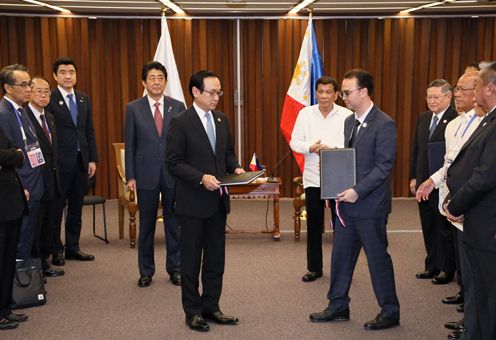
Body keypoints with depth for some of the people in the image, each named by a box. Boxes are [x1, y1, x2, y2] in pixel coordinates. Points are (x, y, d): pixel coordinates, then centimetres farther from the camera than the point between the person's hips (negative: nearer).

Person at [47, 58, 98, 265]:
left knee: (76, 207, 12)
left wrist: (92, 159, 7)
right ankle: (55, 250, 16)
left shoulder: (84, 99, 11)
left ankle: (72, 247, 23)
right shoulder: (50, 99, -8)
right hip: (60, 162, -6)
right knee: (56, 208, 4)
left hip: (81, 160, 6)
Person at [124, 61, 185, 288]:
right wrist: (130, 176, -2)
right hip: (146, 174, 0)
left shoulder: (178, 107, 2)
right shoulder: (134, 108, 0)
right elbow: (130, 145, 1)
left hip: (174, 174, 1)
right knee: (146, 225, 9)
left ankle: (175, 269, 21)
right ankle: (146, 271, 22)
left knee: (174, 224, 9)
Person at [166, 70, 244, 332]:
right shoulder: (181, 123, -11)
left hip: (218, 200, 6)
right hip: (193, 201, -6)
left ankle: (211, 306, 26)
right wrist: (201, 177, -23)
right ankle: (193, 311, 19)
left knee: (216, 258, 13)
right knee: (192, 259, 7)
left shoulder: (222, 120, 9)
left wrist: (234, 168, -2)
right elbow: (173, 162, -14)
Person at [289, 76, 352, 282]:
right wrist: (311, 148, -16)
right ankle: (314, 267, 22)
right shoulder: (305, 114, 4)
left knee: (340, 223, 5)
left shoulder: (347, 115, -3)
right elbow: (295, 142, 2)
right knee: (313, 224, 10)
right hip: (313, 177, 2)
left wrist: (332, 150, -24)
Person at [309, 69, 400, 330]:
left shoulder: (383, 124, -13)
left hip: (370, 205, -8)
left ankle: (390, 312, 19)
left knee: (378, 258, 4)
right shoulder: (349, 121, 12)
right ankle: (338, 306, 27)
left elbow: (383, 166, -18)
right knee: (340, 256, 13)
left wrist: (357, 191, -22)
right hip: (347, 202, 8)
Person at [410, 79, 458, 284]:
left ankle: (447, 269, 18)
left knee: (445, 228, 5)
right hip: (424, 183, 7)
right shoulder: (423, 118, 11)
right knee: (428, 227, 15)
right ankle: (432, 265, 27)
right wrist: (414, 177, 11)